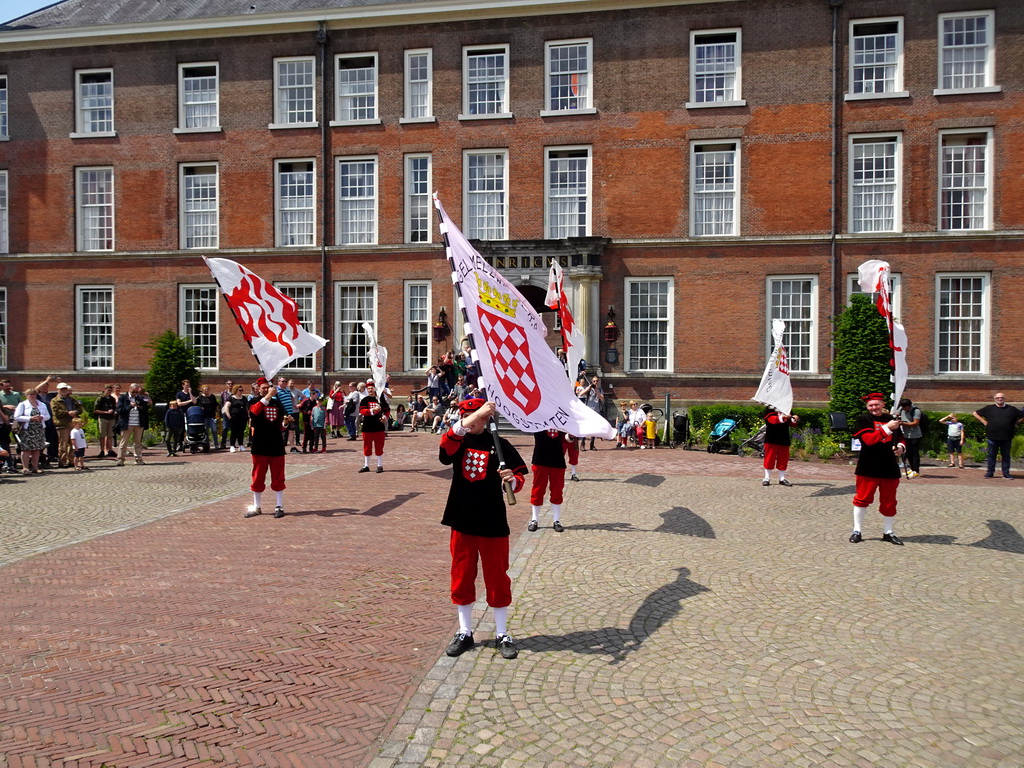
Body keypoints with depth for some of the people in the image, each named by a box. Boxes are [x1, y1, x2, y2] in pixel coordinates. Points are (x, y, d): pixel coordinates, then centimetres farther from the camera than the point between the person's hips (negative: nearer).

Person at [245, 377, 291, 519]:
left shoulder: (277, 403, 9)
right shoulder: (254, 402, 0)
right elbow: (254, 411, -27)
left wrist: (286, 422, -7)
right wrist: (268, 396, -33)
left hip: (276, 445, 2)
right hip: (260, 445, -2)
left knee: (278, 477, 4)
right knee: (258, 477, 6)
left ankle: (279, 507, 13)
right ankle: (257, 507, 18)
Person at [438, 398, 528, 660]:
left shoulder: (499, 445, -3)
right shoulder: (458, 442, 1)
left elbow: (519, 477, -1)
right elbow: (446, 446, -24)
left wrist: (512, 480, -27)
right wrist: (476, 415, -36)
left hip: (493, 523, -2)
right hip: (462, 521, 2)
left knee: (497, 578, 7)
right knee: (461, 578, 11)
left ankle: (502, 634, 22)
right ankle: (464, 633, 27)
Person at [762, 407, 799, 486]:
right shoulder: (769, 409, -1)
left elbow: (792, 424, 11)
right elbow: (772, 419, -19)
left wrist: (795, 419, -11)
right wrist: (782, 417, -35)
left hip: (784, 440, 4)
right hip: (772, 440, -4)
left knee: (783, 459, 7)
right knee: (770, 458, 1)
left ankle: (782, 479, 16)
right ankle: (767, 478, 9)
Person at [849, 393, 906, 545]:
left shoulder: (891, 419, 11)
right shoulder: (863, 420, -4)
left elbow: (900, 439, 23)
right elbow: (868, 439, -19)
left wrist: (901, 447, 0)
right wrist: (887, 428, -26)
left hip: (890, 467, 4)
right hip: (868, 467, -4)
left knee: (889, 501, 10)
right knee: (862, 498, 1)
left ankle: (888, 533, 22)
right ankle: (856, 531, 10)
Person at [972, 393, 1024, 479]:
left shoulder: (1011, 409, 8)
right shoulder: (989, 408, 5)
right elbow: (975, 413, 11)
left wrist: (1015, 423, 6)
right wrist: (984, 422, 3)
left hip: (1006, 438, 1)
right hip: (993, 437, -1)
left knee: (1006, 456, 5)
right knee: (991, 455, 5)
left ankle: (1006, 473, 11)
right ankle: (990, 472, 11)